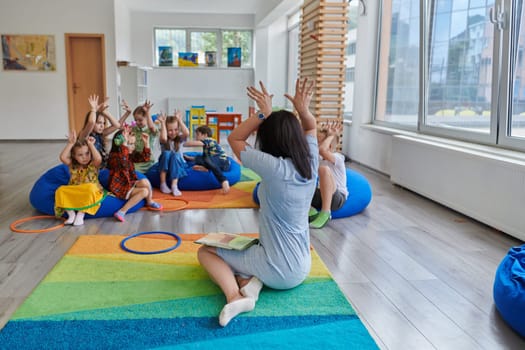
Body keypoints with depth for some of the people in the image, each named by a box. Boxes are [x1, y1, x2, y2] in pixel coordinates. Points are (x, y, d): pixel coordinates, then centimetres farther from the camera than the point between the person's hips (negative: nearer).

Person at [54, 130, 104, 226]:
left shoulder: (93, 165, -3)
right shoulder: (72, 165, 4)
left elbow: (99, 159, -27)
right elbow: (62, 157, -13)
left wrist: (90, 145, -18)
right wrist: (70, 143, -12)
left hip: (90, 193, -3)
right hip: (74, 194, 3)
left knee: (90, 188, -37)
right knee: (61, 190, -23)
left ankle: (81, 214, -26)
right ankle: (71, 213, -17)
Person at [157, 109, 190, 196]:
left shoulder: (180, 138, -1)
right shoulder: (164, 140, -6)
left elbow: (187, 133, -24)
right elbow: (163, 138, -32)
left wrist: (179, 120, -24)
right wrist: (163, 123, -25)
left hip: (178, 164, 0)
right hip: (165, 166, 0)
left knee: (175, 155, -31)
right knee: (166, 153, -30)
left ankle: (174, 185, -39)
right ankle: (163, 184, -27)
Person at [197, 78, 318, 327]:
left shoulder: (275, 168, -23)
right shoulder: (310, 164, -4)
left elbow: (234, 139, -10)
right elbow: (310, 128, 14)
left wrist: (263, 113, -14)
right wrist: (303, 110, -6)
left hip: (278, 270, -7)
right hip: (301, 268, 7)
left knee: (205, 251, 10)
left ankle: (234, 295, -13)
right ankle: (251, 280, 3)